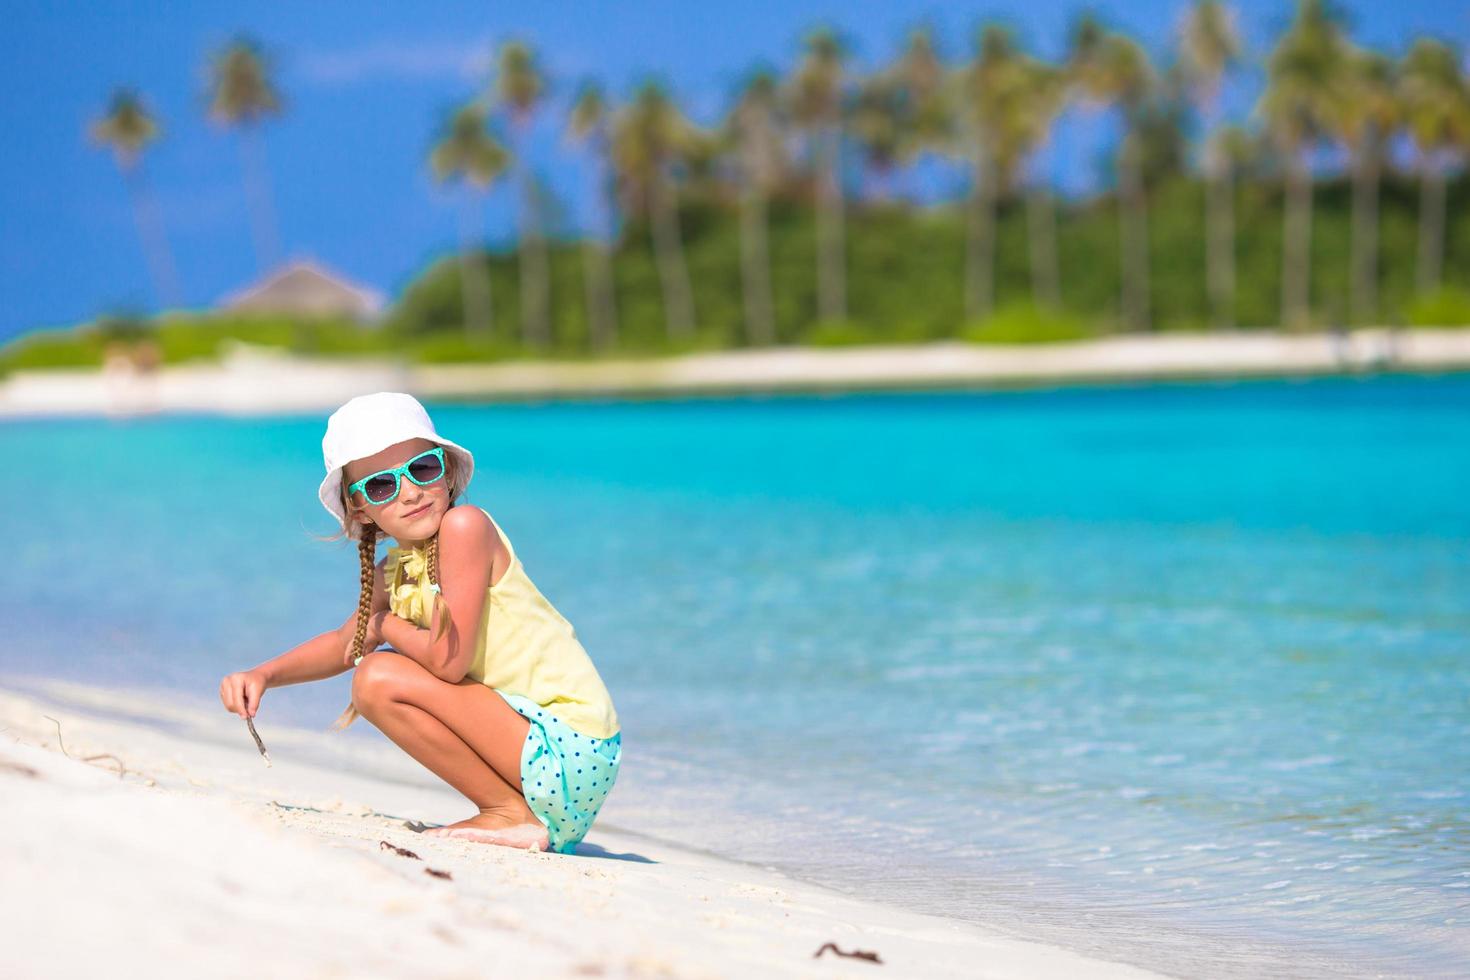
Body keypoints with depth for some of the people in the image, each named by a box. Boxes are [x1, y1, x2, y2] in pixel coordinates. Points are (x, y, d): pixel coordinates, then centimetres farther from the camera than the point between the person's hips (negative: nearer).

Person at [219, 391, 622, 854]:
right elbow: (344, 643, 30)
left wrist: (385, 625, -1)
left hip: (570, 743, -9)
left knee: (381, 678, -15)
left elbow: (449, 661, -21)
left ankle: (510, 813, -5)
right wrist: (263, 674, 14)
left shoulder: (465, 525, -15)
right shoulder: (394, 573, 11)